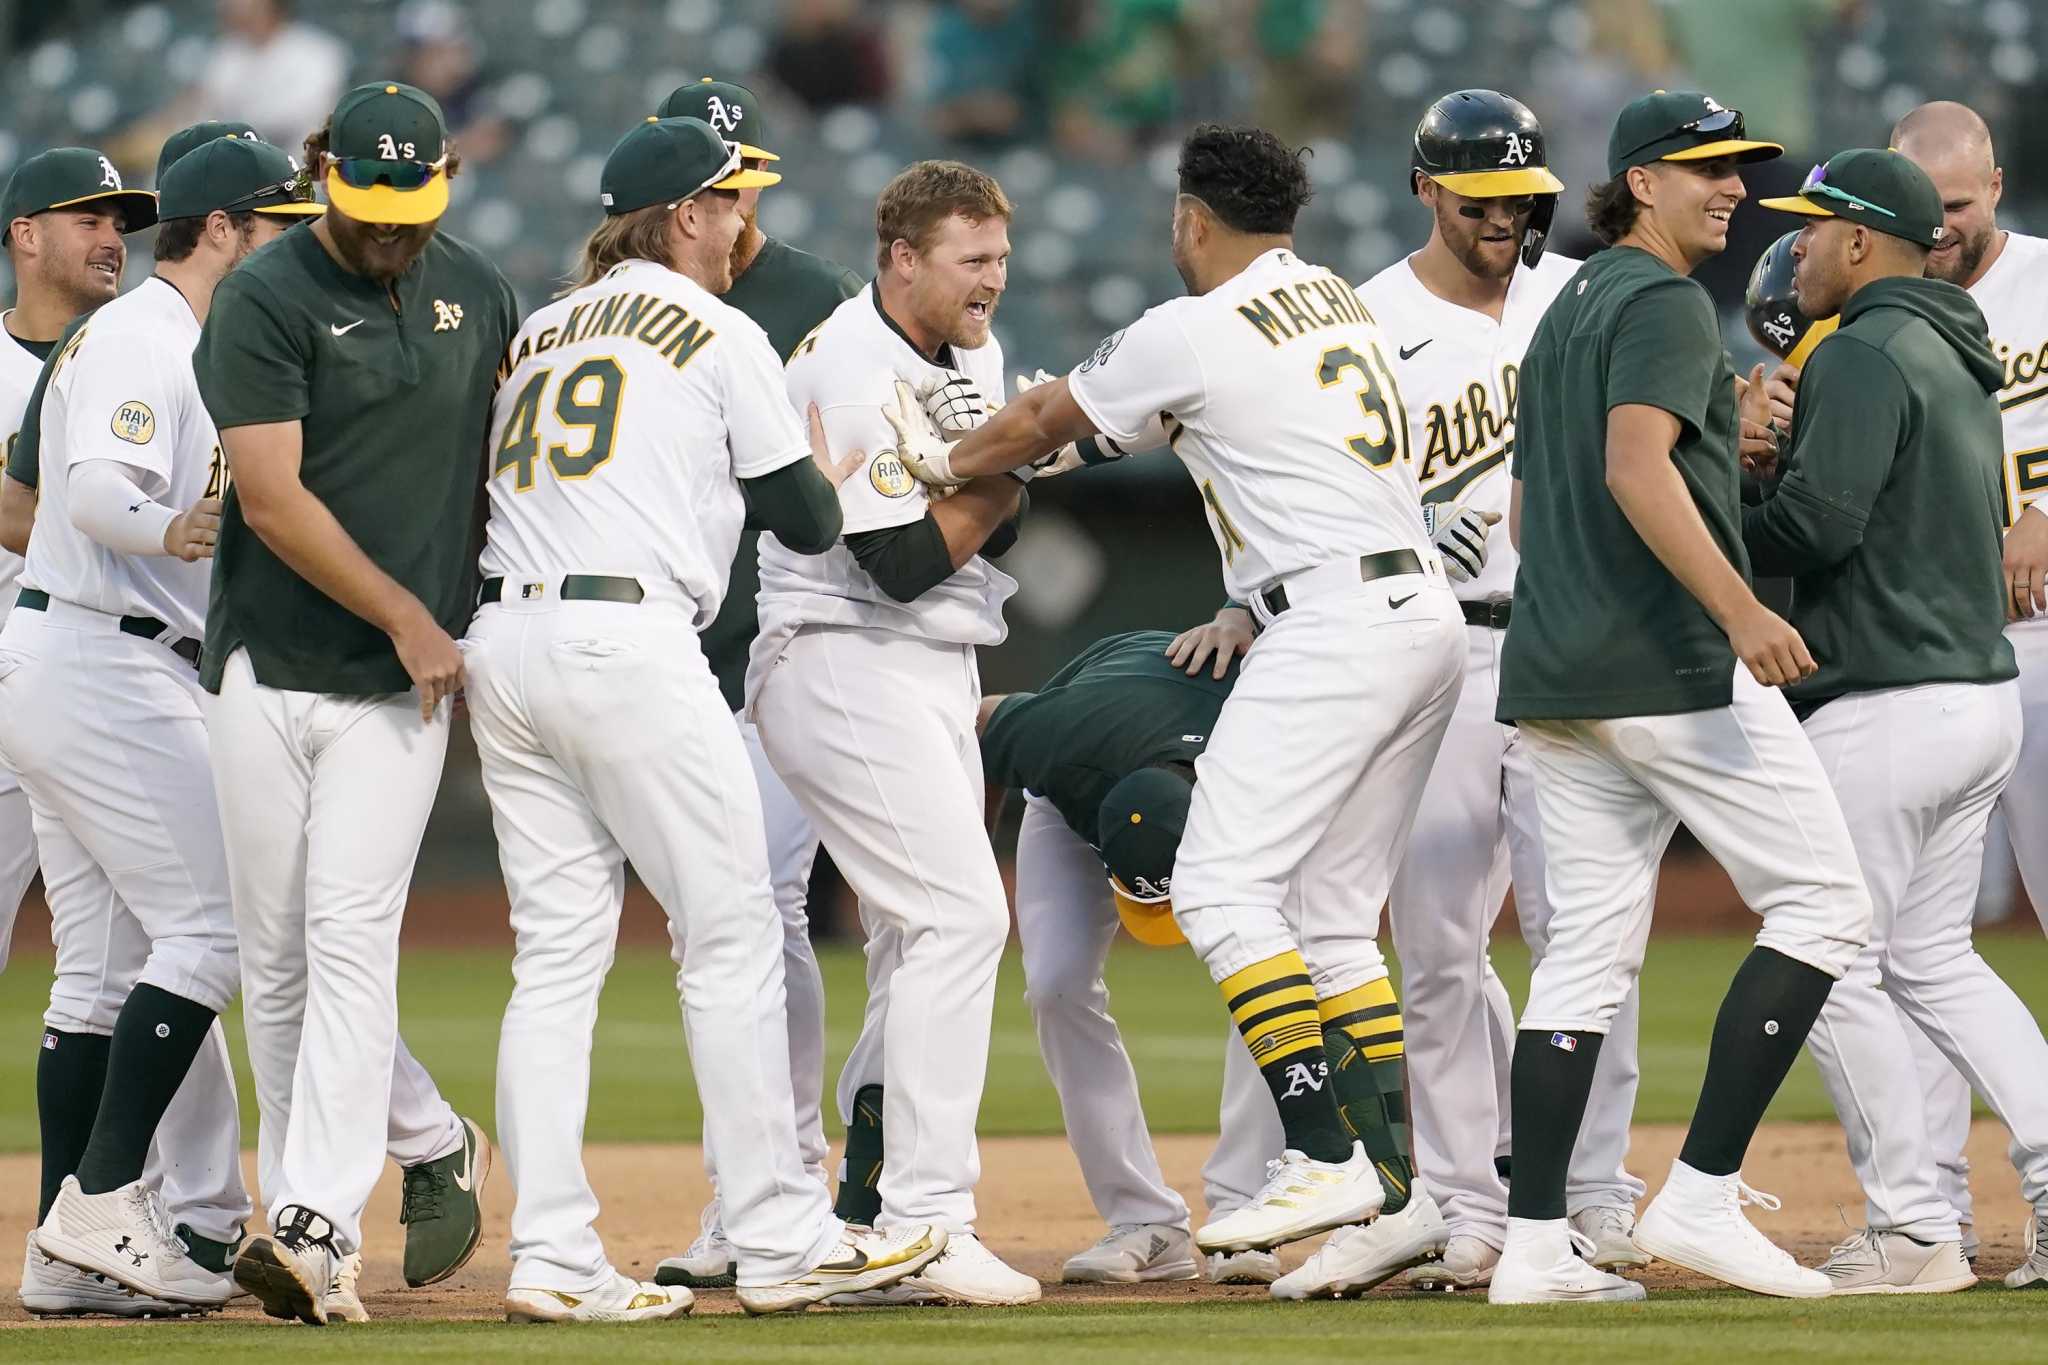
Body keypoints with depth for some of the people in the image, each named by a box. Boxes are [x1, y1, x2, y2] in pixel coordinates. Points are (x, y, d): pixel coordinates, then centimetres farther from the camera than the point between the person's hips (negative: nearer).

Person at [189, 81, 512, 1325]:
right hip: (267, 671, -1)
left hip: (402, 684, 1)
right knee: (278, 960, 3)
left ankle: (315, 1228, -19)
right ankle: (431, 1145, 24)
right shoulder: (267, 299, -6)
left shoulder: (477, 293, 9)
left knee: (349, 936, -13)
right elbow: (271, 496, -12)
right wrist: (406, 617, -11)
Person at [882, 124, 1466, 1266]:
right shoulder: (1341, 299, 18)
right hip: (1429, 615, 9)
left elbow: (1044, 422, 10)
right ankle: (1407, 1190, 5)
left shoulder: (1193, 334, -5)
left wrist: (944, 460, 26)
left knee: (1221, 887, -11)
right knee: (1333, 920, 11)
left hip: (1333, 625, -9)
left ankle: (1327, 1159, -21)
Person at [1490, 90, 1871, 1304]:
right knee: (1823, 901, -4)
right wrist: (1741, 612, -30)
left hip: (1555, 679, 9)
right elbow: (1634, 468, -22)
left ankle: (1536, 1245, 0)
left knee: (1588, 951, 8)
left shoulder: (1564, 315, 23)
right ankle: (1704, 1195, -10)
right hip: (1672, 667, -9)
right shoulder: (1663, 301, -7)